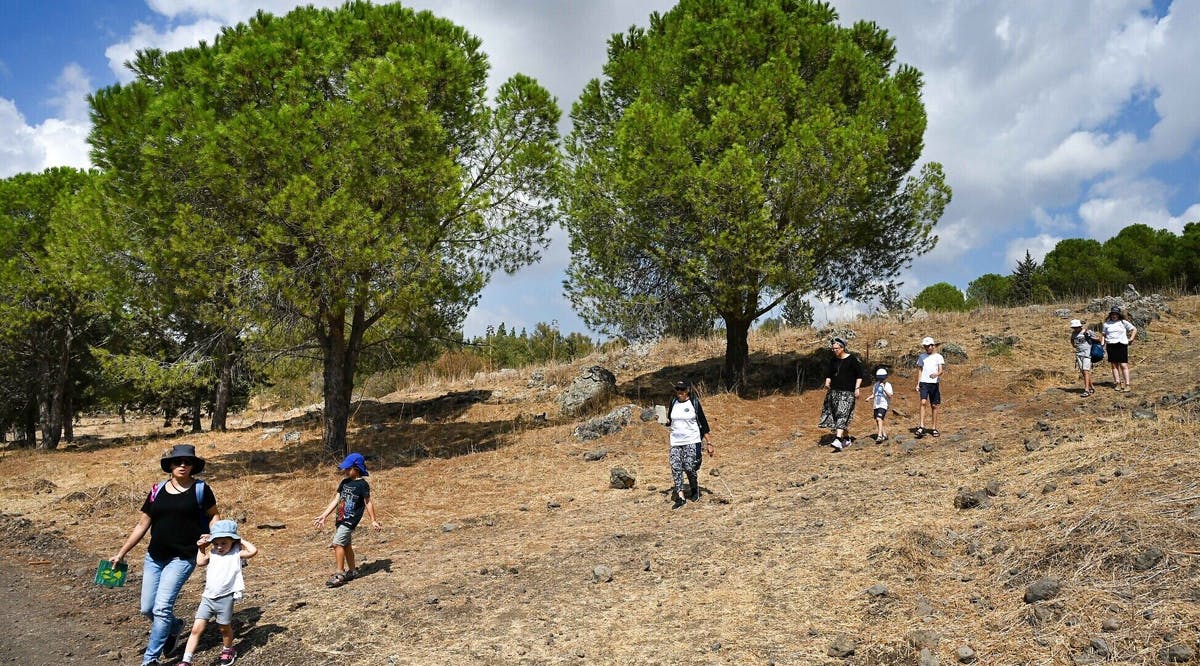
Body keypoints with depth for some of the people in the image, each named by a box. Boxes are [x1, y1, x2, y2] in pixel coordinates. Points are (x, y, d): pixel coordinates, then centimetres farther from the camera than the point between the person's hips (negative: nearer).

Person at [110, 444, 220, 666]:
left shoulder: (200, 489, -4)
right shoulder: (157, 490, 5)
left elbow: (214, 516, 7)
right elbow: (142, 525, 10)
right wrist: (121, 553, 10)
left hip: (182, 558, -4)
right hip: (154, 557, 5)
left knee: (162, 608, -10)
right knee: (147, 609, 10)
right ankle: (173, 626, 40)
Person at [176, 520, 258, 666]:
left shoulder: (237, 554, -6)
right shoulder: (213, 554, 10)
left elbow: (253, 551, -20)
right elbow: (200, 562, 16)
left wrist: (242, 541, -9)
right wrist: (202, 548, 14)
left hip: (225, 598, -4)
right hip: (208, 597, 4)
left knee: (224, 627, 12)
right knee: (197, 629, -2)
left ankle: (228, 650, 38)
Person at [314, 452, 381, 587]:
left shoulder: (362, 484, -10)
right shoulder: (344, 482, 11)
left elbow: (368, 502, -7)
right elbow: (336, 500, 13)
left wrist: (373, 520, -7)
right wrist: (324, 516, 9)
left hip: (350, 520, -8)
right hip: (340, 518, 8)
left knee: (337, 543, -15)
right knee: (346, 544, 15)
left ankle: (339, 574, -11)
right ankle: (352, 571, 28)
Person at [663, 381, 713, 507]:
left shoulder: (694, 402, -3)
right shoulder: (673, 403, 7)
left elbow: (703, 423, 0)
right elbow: (669, 423, 17)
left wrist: (709, 443, -3)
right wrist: (664, 420, -8)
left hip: (692, 441, -4)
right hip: (676, 441, 4)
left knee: (689, 467, -9)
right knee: (675, 468, -8)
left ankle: (695, 489, 19)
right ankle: (680, 497, -5)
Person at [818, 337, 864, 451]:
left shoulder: (852, 359, -4)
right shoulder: (832, 361, 12)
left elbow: (859, 375, -2)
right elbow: (828, 374, 15)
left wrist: (857, 388, -11)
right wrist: (827, 383, -4)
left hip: (848, 392, -6)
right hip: (834, 391, 6)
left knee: (842, 414, -17)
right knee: (835, 415, 5)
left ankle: (838, 440, -28)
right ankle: (847, 438, 20)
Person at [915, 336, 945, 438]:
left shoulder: (938, 357, 2)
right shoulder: (922, 356, 12)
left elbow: (941, 371, -8)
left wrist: (936, 374, -32)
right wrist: (918, 384, 10)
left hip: (934, 383, -1)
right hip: (924, 383, 1)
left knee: (934, 406, 4)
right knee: (923, 402, -17)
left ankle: (934, 428, 14)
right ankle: (921, 427, -20)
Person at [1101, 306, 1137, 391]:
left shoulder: (1123, 322, 6)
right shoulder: (1106, 324, 10)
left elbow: (1134, 329, 14)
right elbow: (1103, 335, 15)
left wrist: (1131, 339, 5)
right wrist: (1103, 345, 4)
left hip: (1121, 345, -2)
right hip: (1111, 346, 2)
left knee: (1124, 365, -7)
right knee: (1114, 365, 2)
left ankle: (1127, 384, -8)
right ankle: (1117, 383, 6)